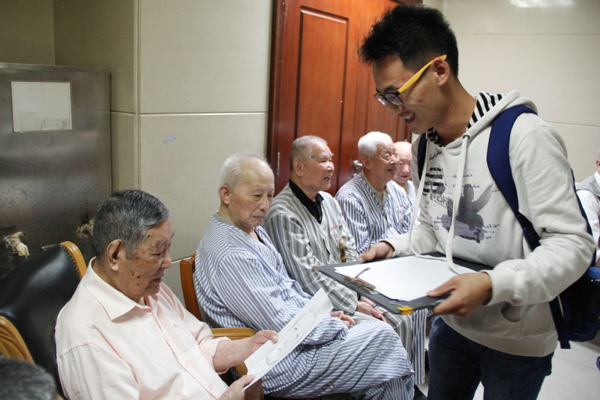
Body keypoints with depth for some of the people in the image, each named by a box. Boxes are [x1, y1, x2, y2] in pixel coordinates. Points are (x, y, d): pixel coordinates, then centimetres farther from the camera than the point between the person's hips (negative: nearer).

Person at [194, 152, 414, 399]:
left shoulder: (253, 230, 6)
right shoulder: (230, 256, -26)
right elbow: (282, 325, -24)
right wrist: (336, 325, -11)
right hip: (282, 365, -9)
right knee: (382, 336, -6)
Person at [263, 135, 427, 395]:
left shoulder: (328, 201, 11)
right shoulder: (283, 215, -18)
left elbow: (351, 254, 13)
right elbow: (308, 277, -20)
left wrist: (363, 293, 0)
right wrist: (354, 304, -16)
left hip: (349, 290, 8)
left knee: (405, 319, -3)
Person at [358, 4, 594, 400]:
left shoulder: (526, 136, -23)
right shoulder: (425, 146, 0)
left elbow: (573, 244, -23)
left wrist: (493, 284, -36)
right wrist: (393, 248, -7)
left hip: (518, 339, -6)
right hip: (451, 322, 6)